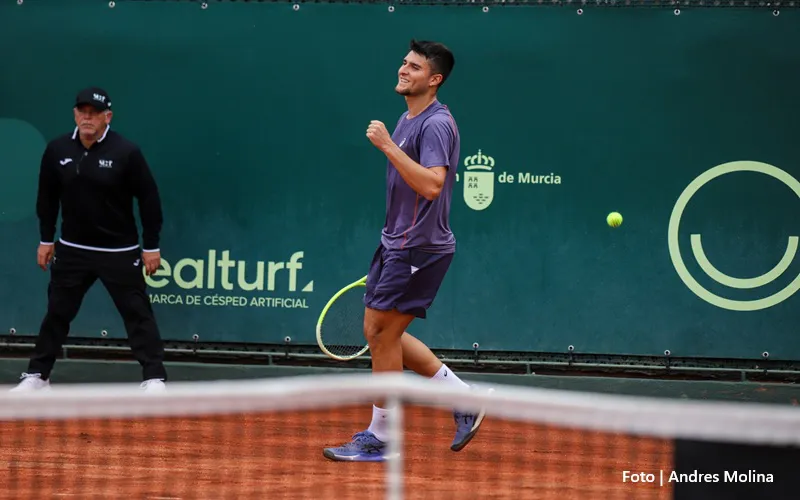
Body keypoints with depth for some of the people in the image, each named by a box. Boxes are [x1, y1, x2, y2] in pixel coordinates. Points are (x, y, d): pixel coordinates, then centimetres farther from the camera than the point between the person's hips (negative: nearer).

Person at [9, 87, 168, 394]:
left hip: (119, 252, -3)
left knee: (137, 313, -2)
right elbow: (47, 197, 11)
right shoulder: (57, 150, -2)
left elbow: (149, 199, -7)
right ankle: (37, 375, 21)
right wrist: (46, 240, 11)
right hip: (72, 250, 3)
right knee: (57, 313, 10)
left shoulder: (126, 152, -13)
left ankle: (154, 379, 3)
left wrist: (151, 246, -7)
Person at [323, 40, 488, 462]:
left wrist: (388, 146, -29)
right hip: (396, 243, 10)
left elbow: (431, 185, -29)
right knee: (378, 331, 12)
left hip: (419, 247, -10)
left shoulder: (437, 124, -16)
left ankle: (379, 439, 4)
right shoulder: (407, 120, 15)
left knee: (383, 334, -6)